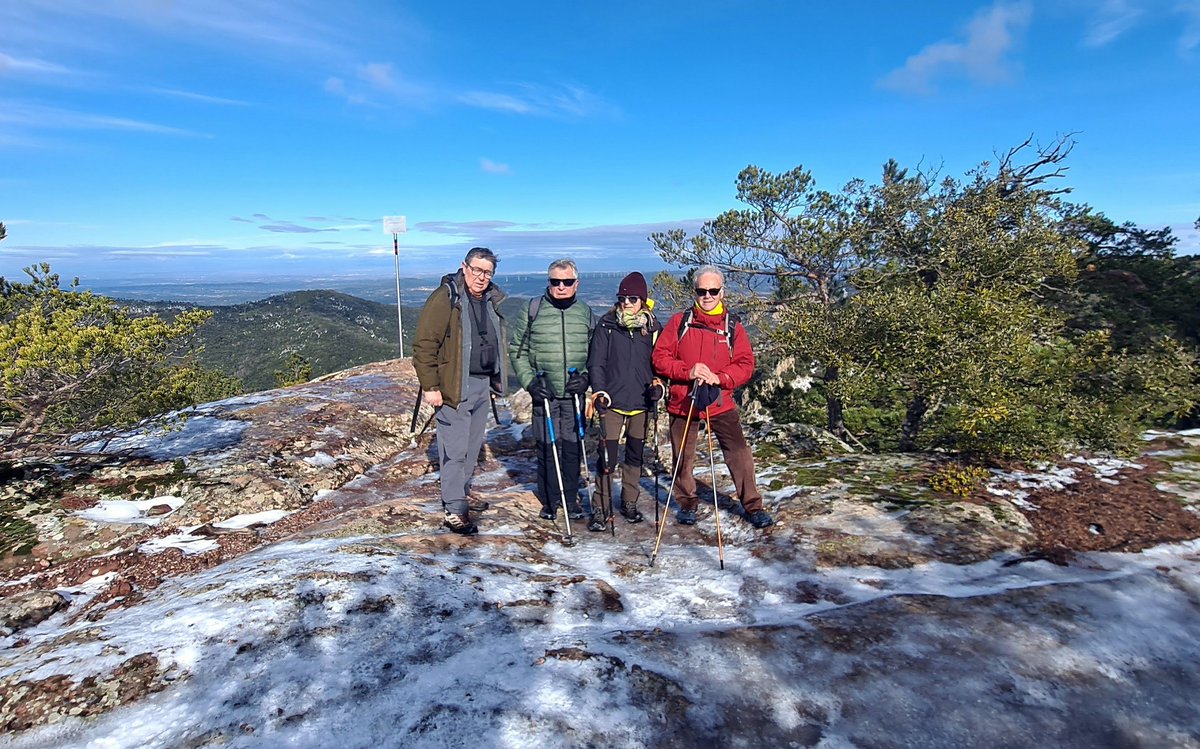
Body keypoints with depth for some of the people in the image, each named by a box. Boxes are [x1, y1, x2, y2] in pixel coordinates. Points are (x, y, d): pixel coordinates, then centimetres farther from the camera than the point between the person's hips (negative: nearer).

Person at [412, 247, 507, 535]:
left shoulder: (491, 300, 13)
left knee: (472, 447, 14)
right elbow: (424, 344, -14)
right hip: (454, 387, -8)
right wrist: (430, 386, -17)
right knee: (455, 449, -4)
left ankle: (457, 496, 28)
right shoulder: (445, 297, -10)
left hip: (483, 384, 8)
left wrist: (497, 379, 20)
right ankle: (454, 511, 4)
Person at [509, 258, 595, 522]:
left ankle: (570, 498, 23)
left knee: (573, 446, 7)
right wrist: (529, 381, -7)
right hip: (544, 393, -1)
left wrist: (586, 376, -3)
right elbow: (517, 349, 3)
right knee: (546, 447, 3)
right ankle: (549, 500, 20)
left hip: (575, 394, 2)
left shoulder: (586, 313, 7)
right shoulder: (532, 309, 1)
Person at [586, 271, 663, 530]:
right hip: (612, 401, -3)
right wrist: (599, 390, -15)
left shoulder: (653, 327, 5)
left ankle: (629, 502, 30)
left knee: (635, 455, 14)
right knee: (607, 456, -5)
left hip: (641, 402, 3)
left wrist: (658, 383, -6)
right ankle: (602, 507, 7)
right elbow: (596, 362, -3)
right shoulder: (607, 325, -2)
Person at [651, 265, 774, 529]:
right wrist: (688, 371, -18)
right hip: (682, 403, 1)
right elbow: (660, 357, -3)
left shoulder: (733, 326, 3)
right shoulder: (680, 321, 1)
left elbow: (746, 364, -2)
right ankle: (687, 504, 31)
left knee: (740, 454, -2)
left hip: (721, 403, 0)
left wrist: (719, 378, -19)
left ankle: (753, 506, 14)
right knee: (683, 458, 11)